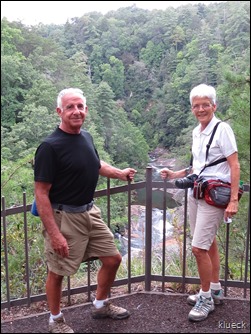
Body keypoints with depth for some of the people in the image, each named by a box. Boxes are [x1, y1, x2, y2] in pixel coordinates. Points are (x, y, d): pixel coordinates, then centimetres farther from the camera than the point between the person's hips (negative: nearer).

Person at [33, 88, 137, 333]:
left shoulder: (86, 137, 5)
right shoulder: (50, 146, -19)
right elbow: (41, 194, -19)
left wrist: (119, 173, 17)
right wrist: (54, 234, -23)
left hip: (90, 212, 8)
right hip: (64, 217, -8)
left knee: (113, 259, 14)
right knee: (57, 271, 8)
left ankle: (101, 306, 38)